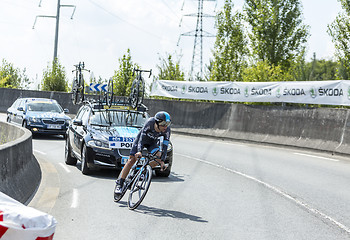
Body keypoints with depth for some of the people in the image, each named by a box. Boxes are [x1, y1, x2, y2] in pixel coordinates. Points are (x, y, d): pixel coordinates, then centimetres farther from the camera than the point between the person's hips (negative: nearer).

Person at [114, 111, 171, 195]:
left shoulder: (167, 130, -26)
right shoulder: (150, 122, -35)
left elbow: (165, 146, -23)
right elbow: (142, 137, -36)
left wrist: (162, 161, -31)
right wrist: (139, 151, -48)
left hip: (152, 142, 3)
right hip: (141, 138, -3)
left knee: (158, 156, -25)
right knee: (132, 160, -12)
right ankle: (120, 183, -6)